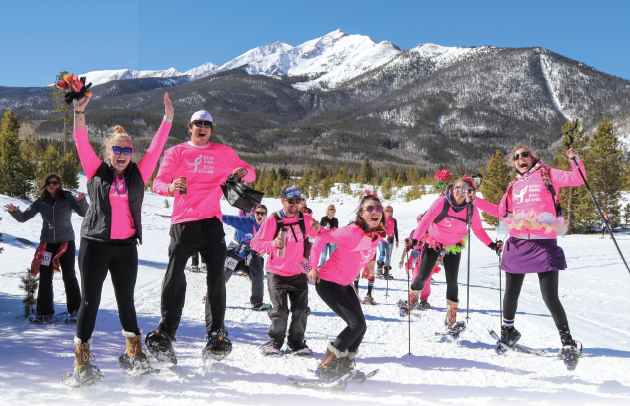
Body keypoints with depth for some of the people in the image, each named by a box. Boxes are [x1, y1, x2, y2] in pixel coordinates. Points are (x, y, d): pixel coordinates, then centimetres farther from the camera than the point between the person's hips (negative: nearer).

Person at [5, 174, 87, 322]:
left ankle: (74, 310, 9)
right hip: (47, 242, 3)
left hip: (66, 242, -3)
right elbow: (23, 217, 10)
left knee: (69, 276, -2)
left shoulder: (68, 198, -2)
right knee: (45, 278, 3)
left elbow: (83, 213, -11)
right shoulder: (41, 202, 6)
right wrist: (14, 211, -10)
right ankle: (44, 312, 14)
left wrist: (82, 201, -30)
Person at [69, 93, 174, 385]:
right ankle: (82, 361, 12)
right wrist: (80, 113, -13)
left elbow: (155, 149, 6)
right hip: (95, 245, -2)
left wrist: (168, 119, 1)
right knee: (90, 301, 2)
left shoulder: (138, 174, 9)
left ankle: (134, 354, 23)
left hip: (126, 246, 2)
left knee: (126, 301, 10)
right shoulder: (97, 172, 6)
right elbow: (82, 144, -2)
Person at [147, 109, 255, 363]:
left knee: (216, 277, -4)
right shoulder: (176, 152, 13)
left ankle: (216, 333, 4)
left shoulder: (223, 153, 16)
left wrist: (244, 172, -9)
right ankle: (166, 332, 3)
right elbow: (158, 182, 5)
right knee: (175, 276, -7)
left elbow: (249, 174, 17)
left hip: (211, 221, 1)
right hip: (183, 221, -1)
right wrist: (170, 186, -20)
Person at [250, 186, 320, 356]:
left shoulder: (305, 219, 1)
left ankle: (297, 342, 22)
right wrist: (272, 244, -29)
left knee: (301, 310, 4)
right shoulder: (272, 221, -8)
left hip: (298, 273, 3)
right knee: (279, 311, -7)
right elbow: (255, 243, -9)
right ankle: (275, 341, 15)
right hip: (276, 273, -3)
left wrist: (318, 228, -17)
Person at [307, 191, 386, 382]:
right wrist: (313, 267, -18)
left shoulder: (377, 234, 0)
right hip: (328, 282, -8)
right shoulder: (352, 231, -25)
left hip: (346, 284, 8)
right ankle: (326, 366, -4)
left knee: (360, 326, 7)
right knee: (357, 323, -15)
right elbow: (321, 238, -19)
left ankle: (344, 365, 26)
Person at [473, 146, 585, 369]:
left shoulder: (547, 174, 8)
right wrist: (476, 201, 19)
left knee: (550, 298, -7)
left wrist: (575, 160, -18)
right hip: (518, 244, 4)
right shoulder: (514, 186, 17)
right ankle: (508, 330, 33)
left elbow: (577, 179, -2)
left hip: (545, 244, -4)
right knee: (511, 294, 9)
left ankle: (568, 343, 10)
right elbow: (500, 211, 24)